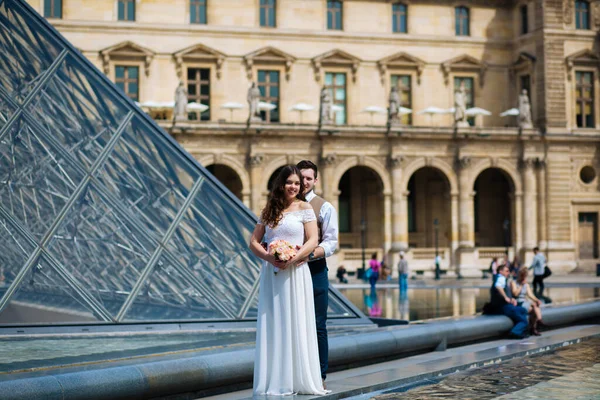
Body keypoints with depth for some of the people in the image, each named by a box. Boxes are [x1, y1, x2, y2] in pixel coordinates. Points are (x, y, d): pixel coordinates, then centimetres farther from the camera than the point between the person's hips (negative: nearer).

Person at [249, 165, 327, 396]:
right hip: (271, 274, 4)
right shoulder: (269, 210, 14)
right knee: (272, 325, 3)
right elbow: (254, 241, 10)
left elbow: (313, 241, -6)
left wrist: (292, 259, -19)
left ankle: (297, 379, 4)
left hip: (295, 273, -4)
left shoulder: (304, 208, 3)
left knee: (295, 324, -2)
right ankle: (274, 380, 8)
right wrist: (269, 257, -9)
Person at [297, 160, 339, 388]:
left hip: (315, 270, -3)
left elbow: (331, 242, -6)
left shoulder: (324, 208, 1)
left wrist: (311, 253, -23)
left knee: (317, 325, 1)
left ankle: (319, 376, 8)